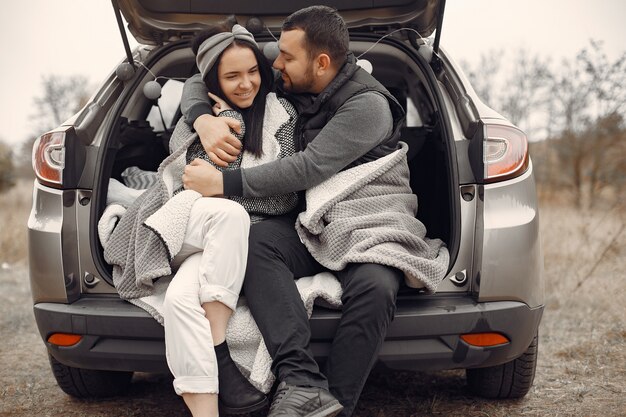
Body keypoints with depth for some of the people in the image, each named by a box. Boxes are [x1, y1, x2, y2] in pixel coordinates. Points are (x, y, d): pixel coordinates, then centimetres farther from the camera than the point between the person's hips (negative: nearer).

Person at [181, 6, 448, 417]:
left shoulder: (368, 104, -11)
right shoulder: (286, 88, 10)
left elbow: (311, 168, -22)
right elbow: (198, 82, 17)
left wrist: (224, 183, -22)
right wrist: (204, 119, -7)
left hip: (373, 225, -4)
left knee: (374, 288, -37)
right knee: (257, 240, -29)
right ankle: (305, 384, -40)